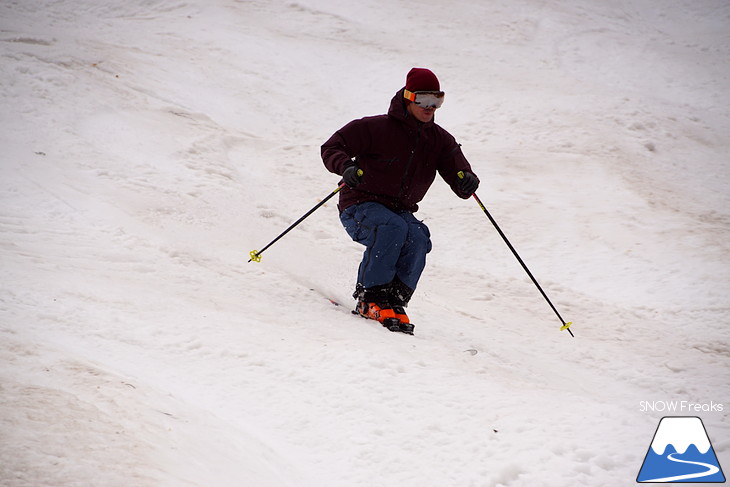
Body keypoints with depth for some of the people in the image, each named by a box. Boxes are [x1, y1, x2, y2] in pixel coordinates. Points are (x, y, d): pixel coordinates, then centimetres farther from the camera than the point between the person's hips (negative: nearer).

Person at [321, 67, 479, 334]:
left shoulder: (440, 140, 3)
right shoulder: (377, 128, -11)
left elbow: (460, 186, 0)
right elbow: (331, 147, -10)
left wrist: (468, 181, -25)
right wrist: (346, 167, -32)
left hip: (400, 212, 4)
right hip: (360, 207, -4)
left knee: (418, 238, -29)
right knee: (394, 228, -35)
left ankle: (394, 301, -21)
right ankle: (370, 298, -24)